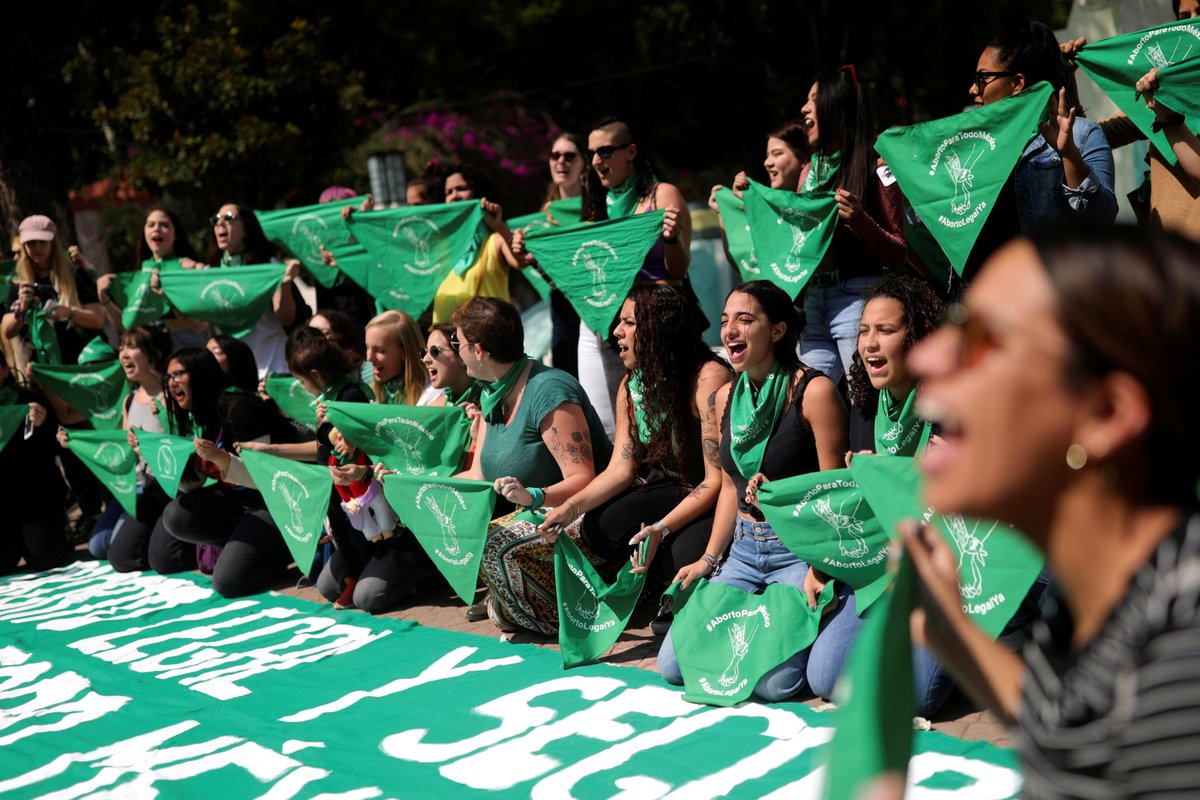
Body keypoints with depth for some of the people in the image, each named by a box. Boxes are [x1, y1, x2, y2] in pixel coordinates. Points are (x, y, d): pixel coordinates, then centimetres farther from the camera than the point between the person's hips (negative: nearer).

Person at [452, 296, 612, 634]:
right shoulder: (493, 395, 8)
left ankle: (557, 618, -7)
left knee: (494, 544, -29)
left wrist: (532, 496, -42)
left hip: (584, 523, -9)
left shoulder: (548, 391, -21)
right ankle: (507, 606, 10)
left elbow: (583, 481, -26)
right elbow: (478, 475, 9)